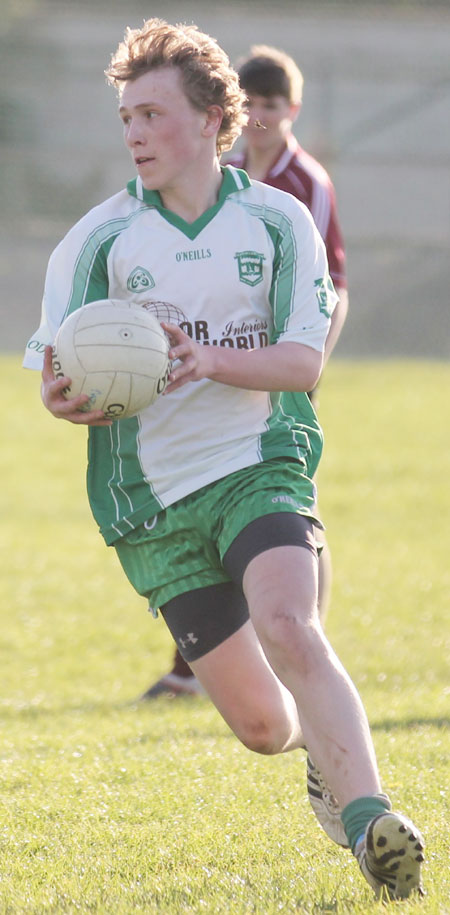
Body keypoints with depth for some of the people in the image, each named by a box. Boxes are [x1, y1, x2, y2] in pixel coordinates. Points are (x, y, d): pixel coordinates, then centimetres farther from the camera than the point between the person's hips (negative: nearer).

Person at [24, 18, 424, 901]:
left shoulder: (278, 222, 2)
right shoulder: (95, 240, 2)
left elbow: (304, 360, -4)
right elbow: (61, 380, 2)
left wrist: (212, 360, -23)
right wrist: (65, 397, -23)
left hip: (259, 464, -1)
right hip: (152, 497, 1)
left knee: (286, 627, -31)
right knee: (262, 723, -1)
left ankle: (365, 816, -35)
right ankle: (328, 753, 34)